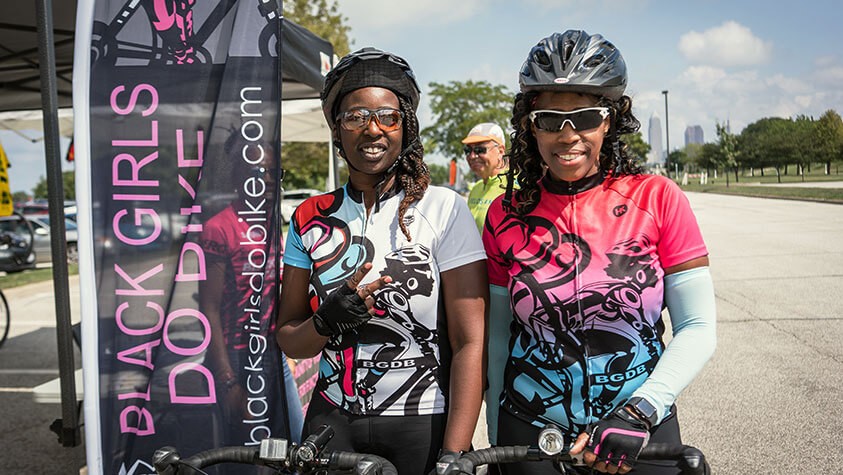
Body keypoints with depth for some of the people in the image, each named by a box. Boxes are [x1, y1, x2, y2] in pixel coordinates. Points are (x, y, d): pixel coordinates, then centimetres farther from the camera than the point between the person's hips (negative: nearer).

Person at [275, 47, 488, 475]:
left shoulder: (443, 209, -10)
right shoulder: (310, 219, 1)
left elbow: (470, 344, -12)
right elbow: (288, 340, 5)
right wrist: (329, 320, -15)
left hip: (425, 425, -2)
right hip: (333, 422, 3)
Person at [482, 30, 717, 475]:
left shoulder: (657, 199, -9)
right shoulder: (505, 215, -5)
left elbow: (697, 327, -8)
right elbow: (497, 338, 1)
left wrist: (639, 411, -19)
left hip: (639, 435, 0)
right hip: (530, 434, 1)